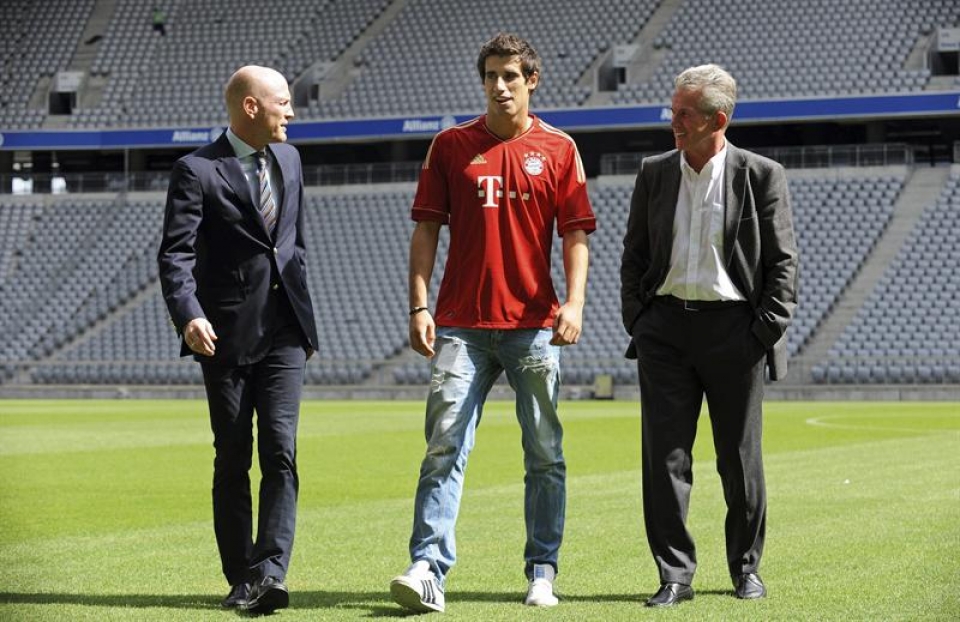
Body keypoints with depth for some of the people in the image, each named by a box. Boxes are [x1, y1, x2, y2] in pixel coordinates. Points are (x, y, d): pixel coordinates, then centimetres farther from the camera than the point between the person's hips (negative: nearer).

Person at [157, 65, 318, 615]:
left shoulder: (288, 159, 14)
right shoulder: (197, 171, -5)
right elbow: (175, 254, -12)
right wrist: (188, 315, -28)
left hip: (284, 332, 4)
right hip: (226, 333, -4)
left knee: (281, 451, -10)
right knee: (233, 461, 5)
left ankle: (270, 574, -16)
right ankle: (241, 579, 12)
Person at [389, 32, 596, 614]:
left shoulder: (559, 149, 6)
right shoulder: (451, 146, 7)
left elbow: (575, 233, 2)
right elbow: (426, 230, 6)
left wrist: (574, 302, -12)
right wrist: (419, 307, -3)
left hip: (534, 326, 0)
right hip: (462, 325, 0)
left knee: (545, 454, 5)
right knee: (445, 447, -8)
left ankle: (543, 571, 15)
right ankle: (428, 567, -12)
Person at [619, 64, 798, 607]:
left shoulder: (762, 176, -1)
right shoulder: (655, 174, 8)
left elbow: (783, 263, 0)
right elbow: (634, 256, 15)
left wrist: (765, 332, -7)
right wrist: (638, 323, 5)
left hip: (734, 328, -2)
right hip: (666, 328, 3)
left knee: (741, 460, 6)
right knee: (665, 456, -2)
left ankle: (747, 568, 22)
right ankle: (676, 575, 3)